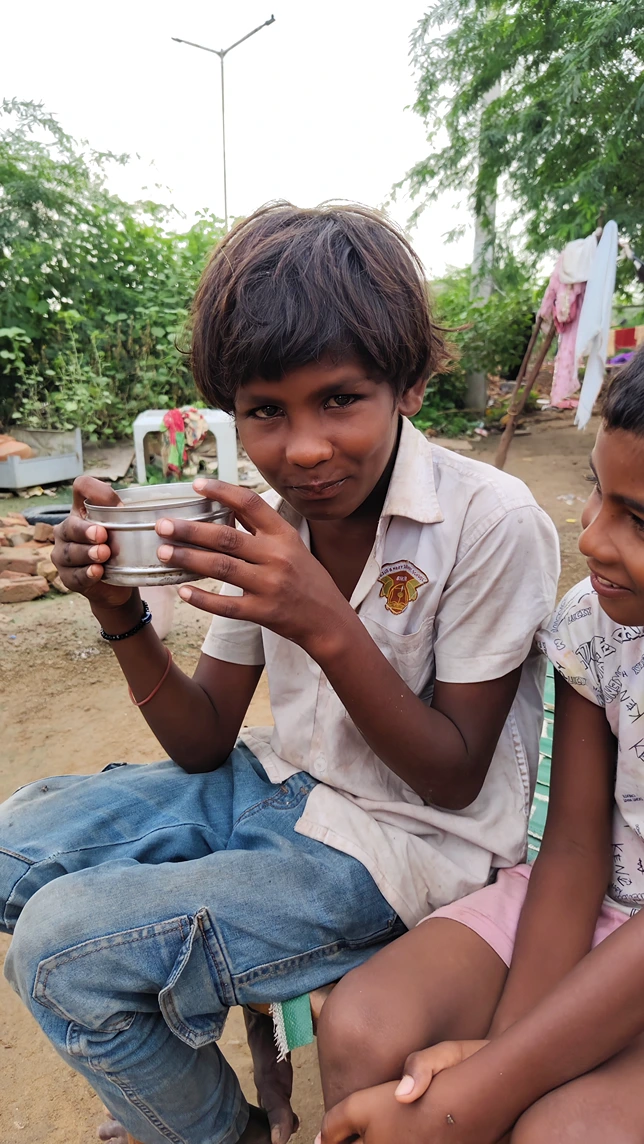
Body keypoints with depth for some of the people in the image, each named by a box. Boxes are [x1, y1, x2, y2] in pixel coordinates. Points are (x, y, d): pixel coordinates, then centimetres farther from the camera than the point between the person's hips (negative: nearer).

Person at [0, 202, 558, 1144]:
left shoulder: (493, 523, -20)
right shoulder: (269, 519, -3)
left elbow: (454, 779, -15)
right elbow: (205, 748, 1)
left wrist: (328, 626, -30)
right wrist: (123, 618, -17)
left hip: (409, 836, -6)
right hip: (280, 785, 6)